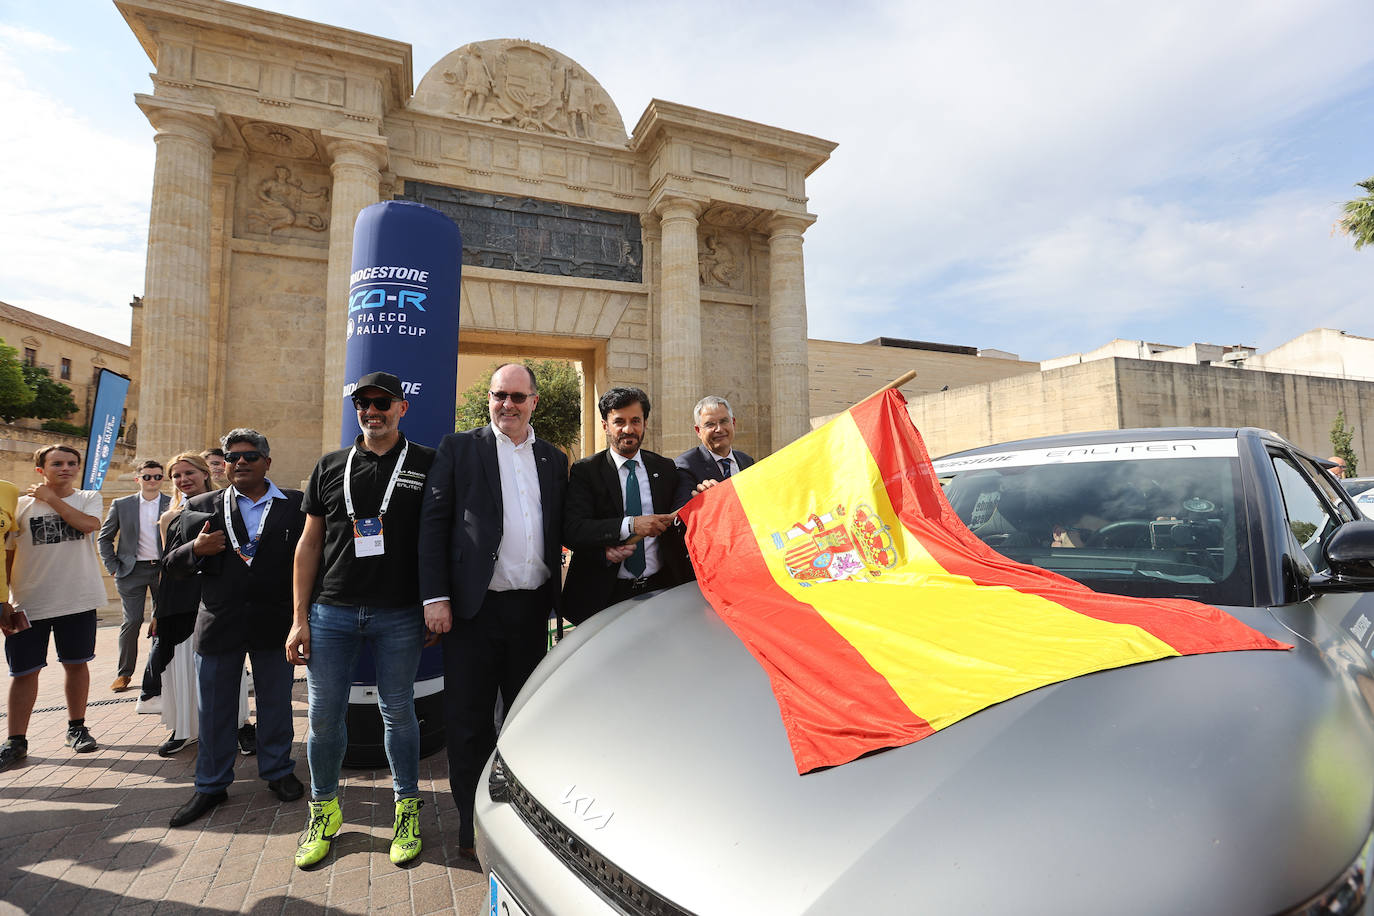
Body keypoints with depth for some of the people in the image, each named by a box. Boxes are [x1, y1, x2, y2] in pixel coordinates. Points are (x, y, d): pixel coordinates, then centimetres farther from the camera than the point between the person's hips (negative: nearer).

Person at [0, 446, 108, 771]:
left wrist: (51, 498, -8)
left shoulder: (89, 498, 4)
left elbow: (88, 524, -18)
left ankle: (76, 727, 24)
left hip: (78, 600, 1)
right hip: (29, 603, 0)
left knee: (76, 664, 11)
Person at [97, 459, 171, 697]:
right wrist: (113, 567, 3)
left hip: (163, 569, 0)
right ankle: (124, 673, 15)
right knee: (132, 621, -2)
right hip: (133, 570, 0)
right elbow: (104, 538, 11)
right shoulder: (122, 505, 5)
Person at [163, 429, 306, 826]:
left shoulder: (295, 506, 0)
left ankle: (278, 771, 32)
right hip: (219, 624, 2)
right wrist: (195, 549, -12)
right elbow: (173, 565, 8)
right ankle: (211, 785, 30)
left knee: (276, 703, 12)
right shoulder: (201, 507, 7)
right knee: (214, 708, 12)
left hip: (274, 622, -1)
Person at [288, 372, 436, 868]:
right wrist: (300, 618, 4)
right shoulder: (331, 467, 8)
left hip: (399, 615, -2)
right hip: (331, 611, 3)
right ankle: (324, 811, 31)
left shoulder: (428, 464, 0)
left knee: (398, 712, 9)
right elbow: (310, 544, 9)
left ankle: (406, 810, 26)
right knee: (324, 715, 9)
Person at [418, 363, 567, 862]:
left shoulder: (553, 459, 11)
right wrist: (435, 597, -10)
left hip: (532, 609, 3)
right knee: (469, 722, 8)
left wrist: (555, 596, 3)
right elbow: (433, 523, -4)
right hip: (475, 609, -3)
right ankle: (472, 825, 26)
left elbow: (559, 532, 12)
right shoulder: (458, 448, 1)